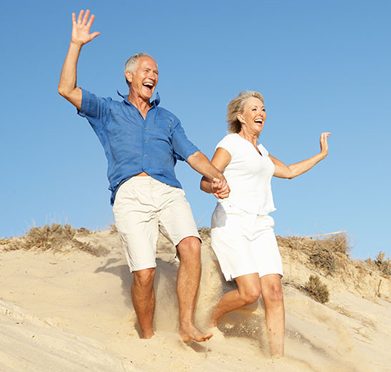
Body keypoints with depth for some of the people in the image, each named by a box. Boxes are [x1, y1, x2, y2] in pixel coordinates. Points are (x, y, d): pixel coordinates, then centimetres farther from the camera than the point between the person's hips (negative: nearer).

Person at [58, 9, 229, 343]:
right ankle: (147, 337, 4)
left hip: (168, 191, 2)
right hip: (130, 194, -2)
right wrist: (76, 44, 7)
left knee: (191, 246, -25)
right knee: (144, 273, -15)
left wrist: (217, 175, -3)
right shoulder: (108, 111, 22)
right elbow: (67, 90, 10)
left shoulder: (167, 119, 29)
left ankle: (187, 325, -19)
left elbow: (192, 154, 16)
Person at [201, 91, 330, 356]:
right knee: (250, 292, -19)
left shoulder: (261, 151, 23)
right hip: (232, 224, -7)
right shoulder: (230, 144, -1)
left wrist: (322, 155, 37)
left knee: (274, 291, -9)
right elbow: (205, 180, -11)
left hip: (260, 226, 7)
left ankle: (278, 358, -9)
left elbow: (289, 172, 36)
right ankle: (212, 320, 9)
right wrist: (216, 188, -34)